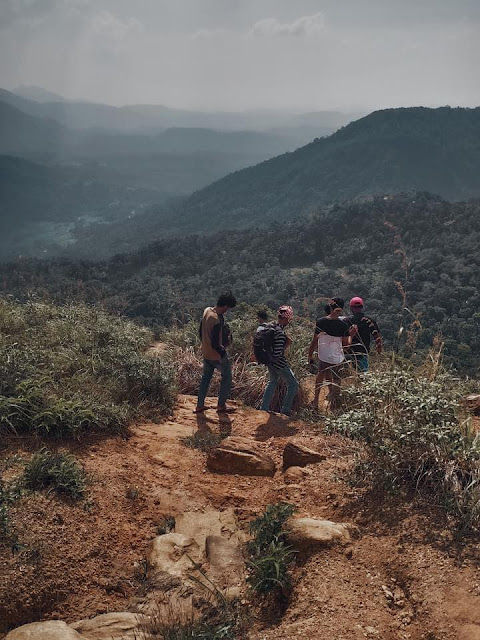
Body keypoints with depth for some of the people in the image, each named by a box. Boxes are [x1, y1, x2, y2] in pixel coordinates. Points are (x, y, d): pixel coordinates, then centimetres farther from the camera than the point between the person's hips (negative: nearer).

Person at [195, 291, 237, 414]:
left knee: (206, 378, 20)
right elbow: (215, 344, -28)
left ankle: (200, 405, 26)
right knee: (227, 377, 12)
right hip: (217, 355, -8)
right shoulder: (218, 320, -31)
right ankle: (221, 405, 20)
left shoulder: (207, 310, -5)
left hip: (206, 352, 8)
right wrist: (223, 352, -11)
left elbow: (200, 331, 8)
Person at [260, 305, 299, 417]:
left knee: (273, 382, 28)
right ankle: (285, 410, 18)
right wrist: (287, 344, -17)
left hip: (269, 362, 8)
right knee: (293, 385, 11)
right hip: (279, 363, -8)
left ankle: (264, 408, 33)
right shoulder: (280, 333, -29)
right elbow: (277, 354, -30)